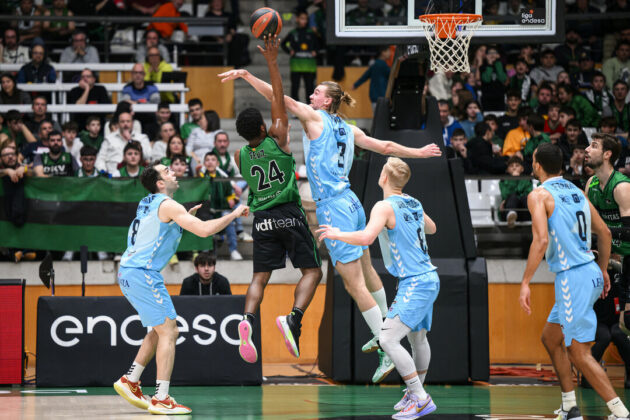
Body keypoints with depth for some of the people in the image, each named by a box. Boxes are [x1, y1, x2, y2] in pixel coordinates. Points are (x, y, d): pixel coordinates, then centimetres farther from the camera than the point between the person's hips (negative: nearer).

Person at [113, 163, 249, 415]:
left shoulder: (149, 204, 18)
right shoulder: (168, 205, -10)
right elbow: (204, 230, -18)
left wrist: (185, 217, 26)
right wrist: (234, 214, -6)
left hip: (128, 273, 9)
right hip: (142, 273, -9)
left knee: (161, 330, 20)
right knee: (168, 331, -8)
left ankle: (129, 381, 18)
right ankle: (161, 400, -12)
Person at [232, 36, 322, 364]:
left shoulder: (240, 156, 4)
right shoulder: (277, 140, -6)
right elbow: (278, 100, -3)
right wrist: (272, 63, -2)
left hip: (262, 219, 4)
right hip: (289, 215, -3)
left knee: (260, 277, 6)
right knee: (312, 271, 2)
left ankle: (248, 319, -22)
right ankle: (293, 318, -22)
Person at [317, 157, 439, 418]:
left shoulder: (385, 207, -14)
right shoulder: (414, 203, 11)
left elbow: (366, 237, -29)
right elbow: (431, 228, 30)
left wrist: (337, 234, -12)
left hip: (415, 284, -10)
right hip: (428, 279, 10)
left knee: (388, 339, -13)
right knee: (418, 338, 21)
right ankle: (416, 393, 35)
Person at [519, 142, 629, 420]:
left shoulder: (539, 195, -9)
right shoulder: (576, 191, 14)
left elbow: (541, 240, -22)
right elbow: (605, 233, 17)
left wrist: (525, 283, -21)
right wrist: (602, 271, 28)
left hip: (572, 278, -9)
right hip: (590, 272, 9)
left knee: (579, 353, -5)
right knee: (550, 338, 21)